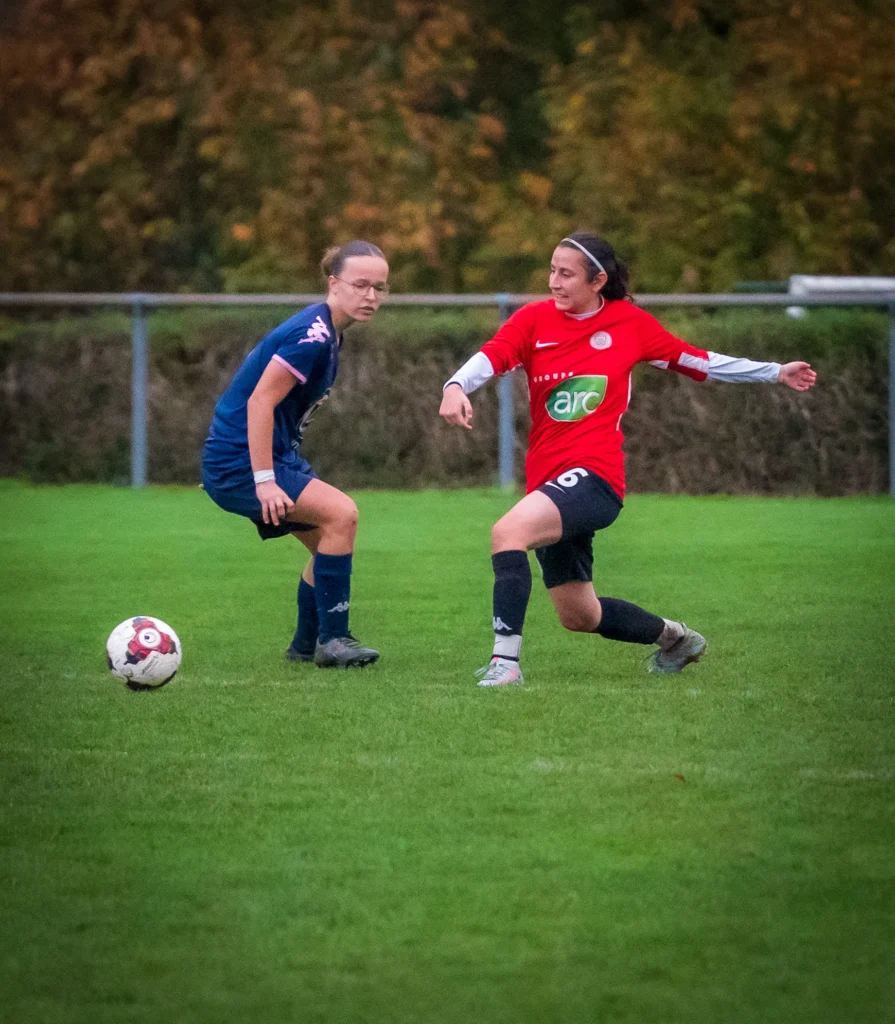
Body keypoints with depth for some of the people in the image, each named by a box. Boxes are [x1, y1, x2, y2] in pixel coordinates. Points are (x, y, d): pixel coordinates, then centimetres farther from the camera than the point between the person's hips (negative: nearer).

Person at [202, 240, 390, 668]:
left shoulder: (326, 332, 10)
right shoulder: (312, 336, -21)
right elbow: (259, 403, -26)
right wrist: (265, 481, -27)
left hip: (278, 454, 11)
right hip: (238, 462, -11)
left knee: (329, 539, 15)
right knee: (341, 513, -20)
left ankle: (306, 645, 28)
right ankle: (331, 640, -14)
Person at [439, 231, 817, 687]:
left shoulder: (629, 323, 2)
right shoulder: (533, 319, 3)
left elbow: (693, 360, 14)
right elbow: (492, 356, -14)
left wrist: (776, 373, 20)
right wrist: (456, 386, -38)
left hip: (593, 475, -5)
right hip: (547, 478, 5)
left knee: (509, 530, -31)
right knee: (578, 615, 15)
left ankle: (506, 661, -33)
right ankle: (673, 636, 42)